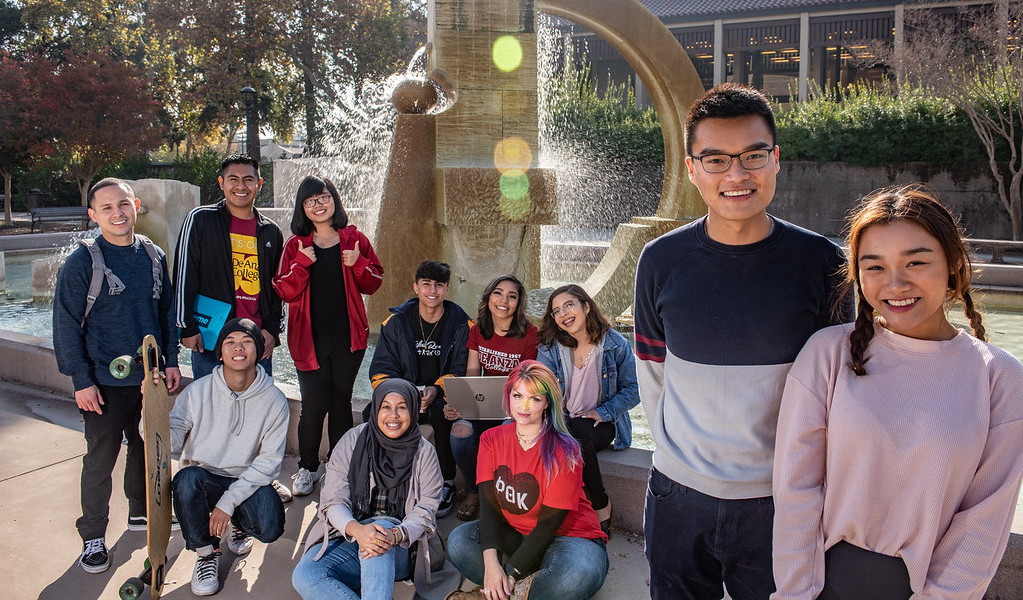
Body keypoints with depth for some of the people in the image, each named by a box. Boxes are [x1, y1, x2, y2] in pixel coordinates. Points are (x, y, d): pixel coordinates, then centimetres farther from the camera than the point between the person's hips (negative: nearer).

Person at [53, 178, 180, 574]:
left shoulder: (153, 256, 4)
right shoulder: (82, 262, -10)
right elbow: (66, 325, -9)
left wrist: (171, 359, 9)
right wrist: (81, 380, -11)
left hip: (151, 377, 5)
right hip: (105, 383, -4)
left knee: (146, 449, 18)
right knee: (100, 460, 5)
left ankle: (141, 511, 38)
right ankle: (93, 536, 21)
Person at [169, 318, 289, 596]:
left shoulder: (275, 401, -8)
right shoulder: (198, 391, -6)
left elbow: (269, 461, -10)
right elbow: (171, 442, -10)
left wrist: (228, 502, -18)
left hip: (249, 480, 0)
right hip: (204, 477, 1)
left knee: (269, 529, -27)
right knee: (187, 478, -34)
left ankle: (239, 523, 15)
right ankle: (206, 552, -6)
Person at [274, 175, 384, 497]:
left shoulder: (354, 240, 5)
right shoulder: (296, 245, 3)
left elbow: (374, 284, 8)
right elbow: (284, 292, -2)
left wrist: (358, 264, -11)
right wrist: (303, 263, -16)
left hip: (348, 336, 1)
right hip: (310, 337, -1)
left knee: (341, 401, 10)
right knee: (314, 404, -2)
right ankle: (307, 468, 19)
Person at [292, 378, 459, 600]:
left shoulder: (424, 452, 1)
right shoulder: (353, 440, 2)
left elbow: (425, 511, -6)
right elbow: (333, 500, -4)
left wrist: (395, 535, -28)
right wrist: (357, 530, -27)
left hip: (401, 548, -1)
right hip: (349, 537, 2)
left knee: (381, 530, -37)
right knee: (304, 577, -27)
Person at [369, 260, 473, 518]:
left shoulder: (460, 324, -1)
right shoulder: (397, 321, 5)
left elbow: (462, 371, -4)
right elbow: (381, 368, 3)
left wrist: (436, 390, -23)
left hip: (444, 397, -2)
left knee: (444, 414, -35)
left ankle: (447, 482, -14)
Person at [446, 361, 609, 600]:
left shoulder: (564, 451, -16)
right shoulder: (492, 439, -2)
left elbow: (549, 522, -17)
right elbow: (489, 503, -9)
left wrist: (511, 573, -23)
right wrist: (491, 561, -25)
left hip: (569, 537, -3)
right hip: (513, 535, 4)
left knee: (578, 576, -37)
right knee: (459, 540, -20)